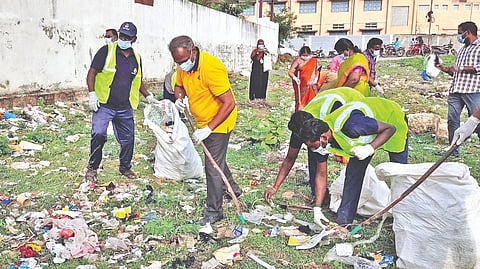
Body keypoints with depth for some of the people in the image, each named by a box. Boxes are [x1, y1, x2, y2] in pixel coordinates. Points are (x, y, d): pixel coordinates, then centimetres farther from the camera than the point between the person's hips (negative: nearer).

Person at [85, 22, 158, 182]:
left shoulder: (136, 58, 12)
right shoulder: (106, 51, -3)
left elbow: (138, 81, 24)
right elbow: (92, 72, -3)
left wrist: (148, 96, 12)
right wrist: (92, 94, -14)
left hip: (125, 108, 5)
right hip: (104, 105, -4)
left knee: (128, 139, 11)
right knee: (98, 134, -20)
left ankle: (125, 167, 32)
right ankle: (92, 168, 0)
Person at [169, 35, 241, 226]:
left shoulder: (211, 67, -31)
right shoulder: (183, 66, -6)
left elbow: (229, 103, -32)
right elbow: (179, 86, 14)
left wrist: (208, 129, -32)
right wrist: (179, 98, -11)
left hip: (218, 123, -9)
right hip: (204, 122, 9)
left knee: (213, 167, -3)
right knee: (216, 159, 25)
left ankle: (214, 211, 12)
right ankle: (232, 187, 48)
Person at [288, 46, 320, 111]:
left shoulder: (314, 60, 7)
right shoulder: (297, 60, -3)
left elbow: (317, 70, 19)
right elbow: (290, 72, -7)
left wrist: (316, 78, 2)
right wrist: (294, 78, -24)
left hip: (311, 85, 3)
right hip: (300, 86, -3)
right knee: (300, 101, -6)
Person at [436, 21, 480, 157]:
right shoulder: (462, 50, 25)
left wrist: (460, 68, -14)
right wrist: (445, 68, 14)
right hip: (455, 90, 8)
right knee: (452, 120, 6)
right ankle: (454, 149, 16)